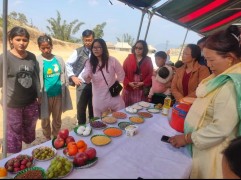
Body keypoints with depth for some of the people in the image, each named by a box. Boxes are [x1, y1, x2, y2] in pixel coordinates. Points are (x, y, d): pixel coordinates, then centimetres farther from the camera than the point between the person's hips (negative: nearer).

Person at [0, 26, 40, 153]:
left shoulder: (32, 56, 0)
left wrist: (38, 95, 10)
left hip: (31, 101, 5)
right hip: (13, 104, -4)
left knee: (29, 128, 21)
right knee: (14, 132, 10)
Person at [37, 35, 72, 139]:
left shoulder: (59, 59, 0)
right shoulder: (37, 61, -9)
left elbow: (64, 77, 7)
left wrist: (65, 91, 8)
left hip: (58, 94, 3)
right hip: (46, 95, -2)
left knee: (57, 118, 18)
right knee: (46, 119, 14)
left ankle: (56, 137, 38)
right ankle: (47, 139, 36)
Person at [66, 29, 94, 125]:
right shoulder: (78, 52, -2)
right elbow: (68, 64, 3)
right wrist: (73, 77, -4)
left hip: (95, 84, 2)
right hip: (82, 84, -1)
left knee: (93, 108, 14)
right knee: (81, 108, 9)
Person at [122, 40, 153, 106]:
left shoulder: (148, 60, 5)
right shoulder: (129, 58, 3)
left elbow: (150, 74, 1)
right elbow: (123, 72, -1)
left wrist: (142, 83, -12)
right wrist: (129, 83, -13)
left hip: (142, 89, 0)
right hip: (129, 88, 0)